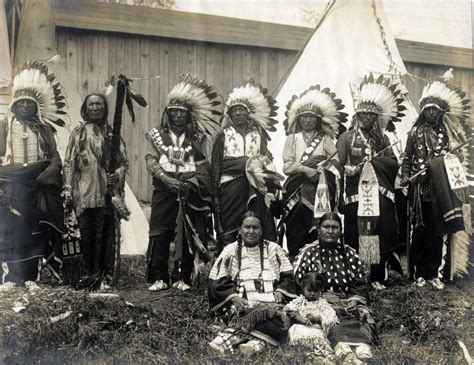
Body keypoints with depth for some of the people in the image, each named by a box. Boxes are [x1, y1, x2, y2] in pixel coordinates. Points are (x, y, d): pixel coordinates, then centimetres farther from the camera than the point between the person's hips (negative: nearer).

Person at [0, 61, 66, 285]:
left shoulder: (44, 128, 12)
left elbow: (55, 156, 8)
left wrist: (51, 172, -12)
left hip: (38, 187, 1)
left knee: (35, 230, -1)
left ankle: (31, 277, 4)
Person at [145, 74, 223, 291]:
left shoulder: (198, 138, 13)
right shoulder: (157, 135, 12)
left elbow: (203, 166, 9)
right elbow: (151, 161, 0)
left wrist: (191, 182, -8)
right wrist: (167, 179, -13)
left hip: (189, 192, 0)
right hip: (164, 191, 0)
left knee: (187, 235, -1)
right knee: (159, 234, -5)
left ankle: (183, 278, 7)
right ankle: (158, 278, 1)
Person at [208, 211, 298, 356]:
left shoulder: (274, 249, 16)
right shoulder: (230, 251, 11)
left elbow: (288, 276, 14)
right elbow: (216, 282, 4)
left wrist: (280, 292, -6)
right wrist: (233, 297, -12)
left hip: (272, 303, 2)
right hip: (242, 305, -1)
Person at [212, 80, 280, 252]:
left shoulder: (258, 135, 14)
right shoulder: (224, 136, 10)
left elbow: (266, 161, 10)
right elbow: (216, 165, 6)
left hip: (255, 190, 1)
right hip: (230, 189, -1)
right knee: (229, 232, -5)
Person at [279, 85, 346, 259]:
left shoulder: (326, 139, 14)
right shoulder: (292, 139, 14)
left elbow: (336, 164, 2)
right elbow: (287, 166, 2)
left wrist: (319, 171, -15)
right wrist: (305, 169, -14)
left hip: (320, 192, 0)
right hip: (297, 191, 0)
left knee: (319, 231, -9)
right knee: (296, 231, -7)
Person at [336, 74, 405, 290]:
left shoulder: (382, 139, 15)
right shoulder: (347, 137, 6)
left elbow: (394, 163, 7)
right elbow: (337, 164, -4)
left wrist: (373, 160, -7)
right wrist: (349, 169, -22)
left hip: (380, 194, 3)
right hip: (356, 194, -3)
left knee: (379, 234, -1)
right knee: (356, 234, -5)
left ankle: (378, 277, 6)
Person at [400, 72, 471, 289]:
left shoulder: (448, 134, 10)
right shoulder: (416, 133, 7)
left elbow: (457, 154, 13)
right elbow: (407, 158, 6)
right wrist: (405, 177, -6)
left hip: (441, 188, 1)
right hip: (421, 187, -1)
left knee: (439, 230, 0)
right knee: (420, 230, 0)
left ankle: (436, 273, 6)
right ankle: (419, 273, 6)